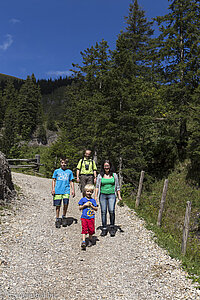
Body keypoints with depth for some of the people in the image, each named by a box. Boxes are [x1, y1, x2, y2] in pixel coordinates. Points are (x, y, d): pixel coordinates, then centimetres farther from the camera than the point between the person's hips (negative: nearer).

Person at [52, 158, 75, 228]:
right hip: (58, 191, 0)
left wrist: (73, 190, 5)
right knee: (58, 205, 2)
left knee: (66, 204, -12)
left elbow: (71, 181, 14)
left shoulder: (69, 172, 12)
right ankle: (57, 220, 17)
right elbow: (54, 180, 11)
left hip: (66, 190, 0)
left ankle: (64, 217, 12)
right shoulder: (56, 171, 10)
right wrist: (53, 189, 0)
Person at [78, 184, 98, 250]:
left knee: (91, 229, 6)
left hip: (91, 218, 2)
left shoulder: (93, 200, 6)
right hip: (84, 217, -2)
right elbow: (80, 207, 1)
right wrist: (85, 205, -13)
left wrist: (91, 206, -10)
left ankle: (90, 240, 27)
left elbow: (96, 209, 7)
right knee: (84, 229, -9)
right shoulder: (83, 199, 2)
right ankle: (83, 241, -9)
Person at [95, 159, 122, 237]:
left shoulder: (114, 175, 8)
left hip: (111, 195, -1)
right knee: (103, 212, 0)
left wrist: (119, 196, 6)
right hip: (102, 195, 1)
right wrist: (95, 196, 2)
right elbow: (97, 186, 9)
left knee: (111, 211, -15)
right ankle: (104, 229, 13)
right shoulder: (100, 175, 6)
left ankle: (112, 227, 5)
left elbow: (117, 186, 11)